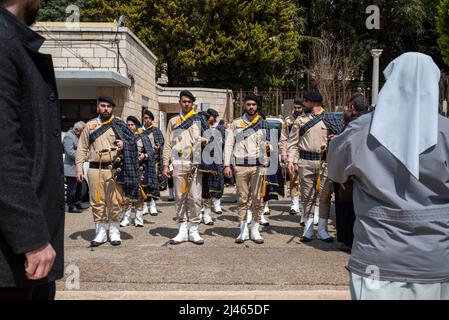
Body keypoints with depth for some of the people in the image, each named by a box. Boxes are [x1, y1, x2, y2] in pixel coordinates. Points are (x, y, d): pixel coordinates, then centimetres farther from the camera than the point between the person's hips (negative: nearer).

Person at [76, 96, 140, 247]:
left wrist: (124, 145, -14)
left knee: (115, 202, 1)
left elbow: (132, 142, 8)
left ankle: (114, 232, 14)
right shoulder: (90, 125, 12)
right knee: (97, 202, 4)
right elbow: (82, 148, 9)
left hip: (114, 169, -1)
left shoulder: (118, 124, 8)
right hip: (95, 169, 1)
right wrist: (79, 167, 1)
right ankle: (100, 232, 15)